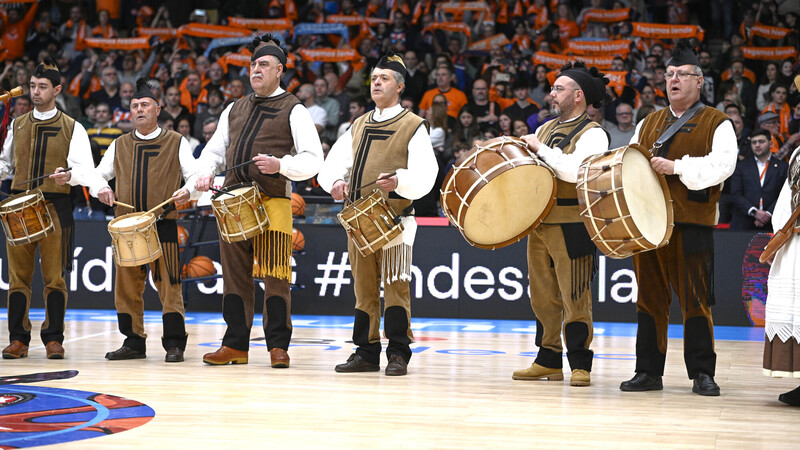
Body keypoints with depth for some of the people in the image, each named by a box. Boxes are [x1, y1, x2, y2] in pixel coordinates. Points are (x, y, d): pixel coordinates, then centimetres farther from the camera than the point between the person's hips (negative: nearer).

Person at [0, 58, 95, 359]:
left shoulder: (72, 128, 4)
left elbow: (87, 172, -4)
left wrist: (68, 176, -24)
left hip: (55, 207, -3)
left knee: (54, 276, -2)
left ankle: (53, 339, 4)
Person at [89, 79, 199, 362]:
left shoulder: (176, 142, 6)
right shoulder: (120, 146, 16)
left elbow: (194, 176, 2)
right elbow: (99, 174, 20)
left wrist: (187, 191, -19)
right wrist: (100, 188, -3)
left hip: (164, 224, -4)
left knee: (168, 284, -7)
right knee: (127, 286, 5)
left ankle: (174, 344, -3)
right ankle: (133, 342, 13)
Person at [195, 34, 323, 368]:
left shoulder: (293, 111, 3)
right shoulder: (235, 109, 20)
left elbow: (313, 160, -5)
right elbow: (214, 149, 24)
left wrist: (281, 165, -22)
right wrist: (205, 172, 3)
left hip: (273, 201, -5)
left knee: (274, 275, -6)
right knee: (235, 274, 5)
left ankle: (278, 346, 1)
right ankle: (235, 345, 11)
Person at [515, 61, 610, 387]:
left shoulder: (593, 134, -7)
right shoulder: (546, 129, 17)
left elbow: (574, 170, -23)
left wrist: (540, 148, -16)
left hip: (571, 225, -8)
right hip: (539, 222, 8)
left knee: (574, 297, -5)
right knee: (543, 296, 11)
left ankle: (580, 365, 1)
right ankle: (548, 361, 19)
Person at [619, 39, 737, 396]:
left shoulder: (716, 123, 3)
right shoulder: (648, 123, 19)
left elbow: (722, 164, -12)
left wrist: (677, 167, -20)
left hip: (692, 225, -5)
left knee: (695, 299, -3)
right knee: (650, 297, 6)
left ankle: (702, 374, 5)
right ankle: (648, 372, 12)